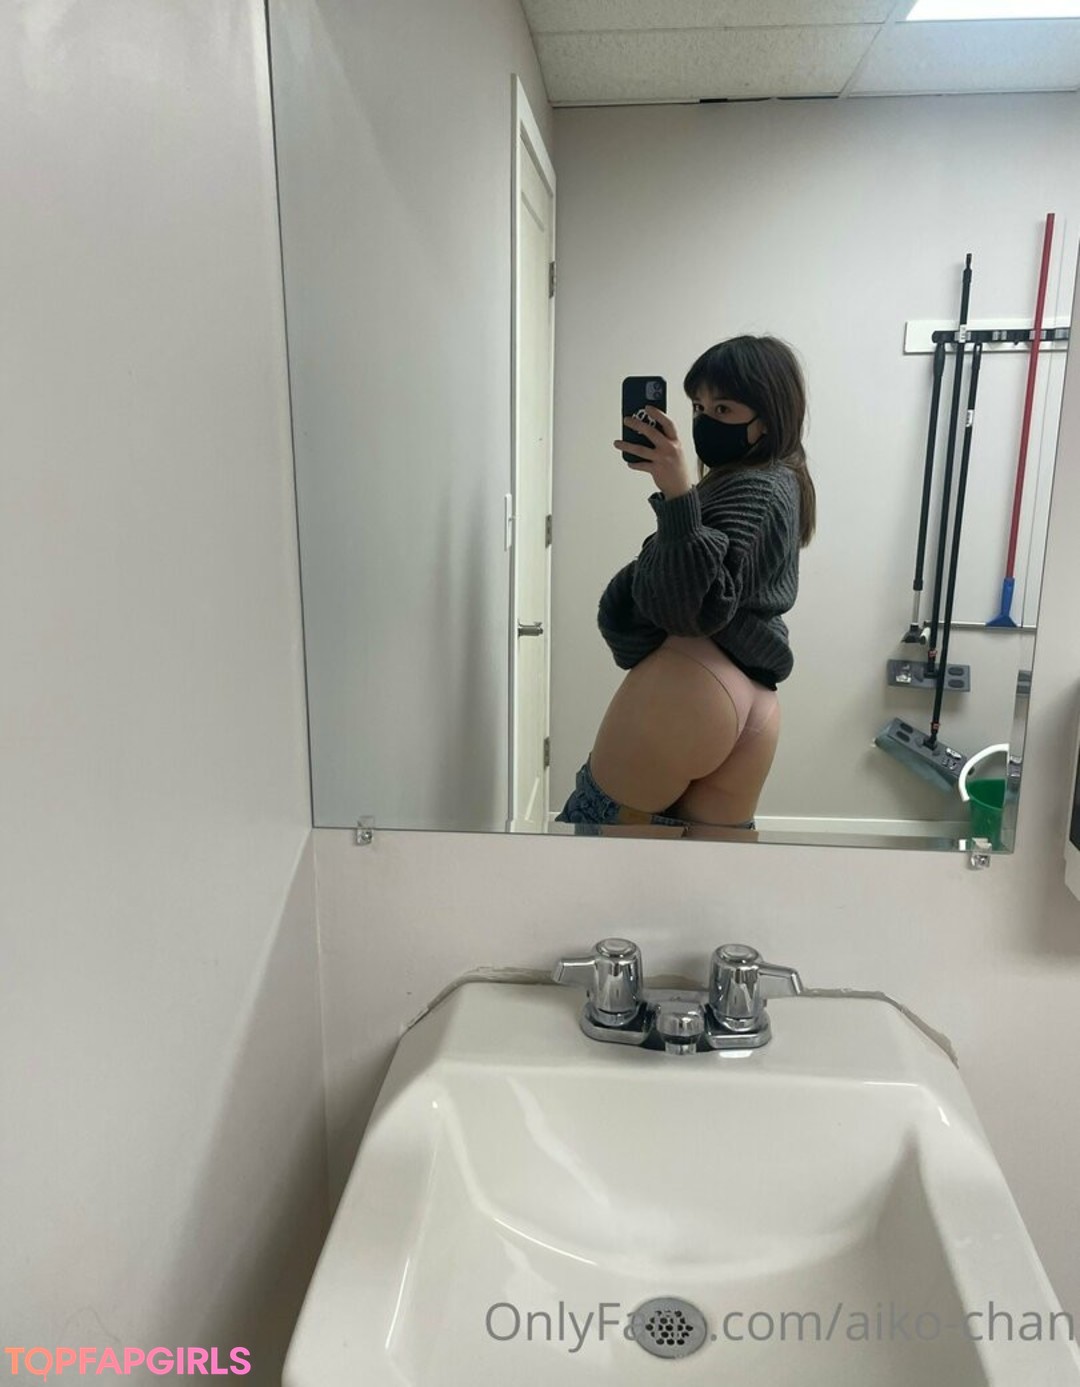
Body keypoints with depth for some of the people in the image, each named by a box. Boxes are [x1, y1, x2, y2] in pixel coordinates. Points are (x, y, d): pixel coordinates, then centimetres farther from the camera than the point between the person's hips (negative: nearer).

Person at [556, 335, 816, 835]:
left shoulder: (752, 491, -7)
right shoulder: (779, 484, 24)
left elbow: (698, 608, -22)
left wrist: (679, 494, -28)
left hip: (693, 691, -11)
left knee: (594, 829, -1)